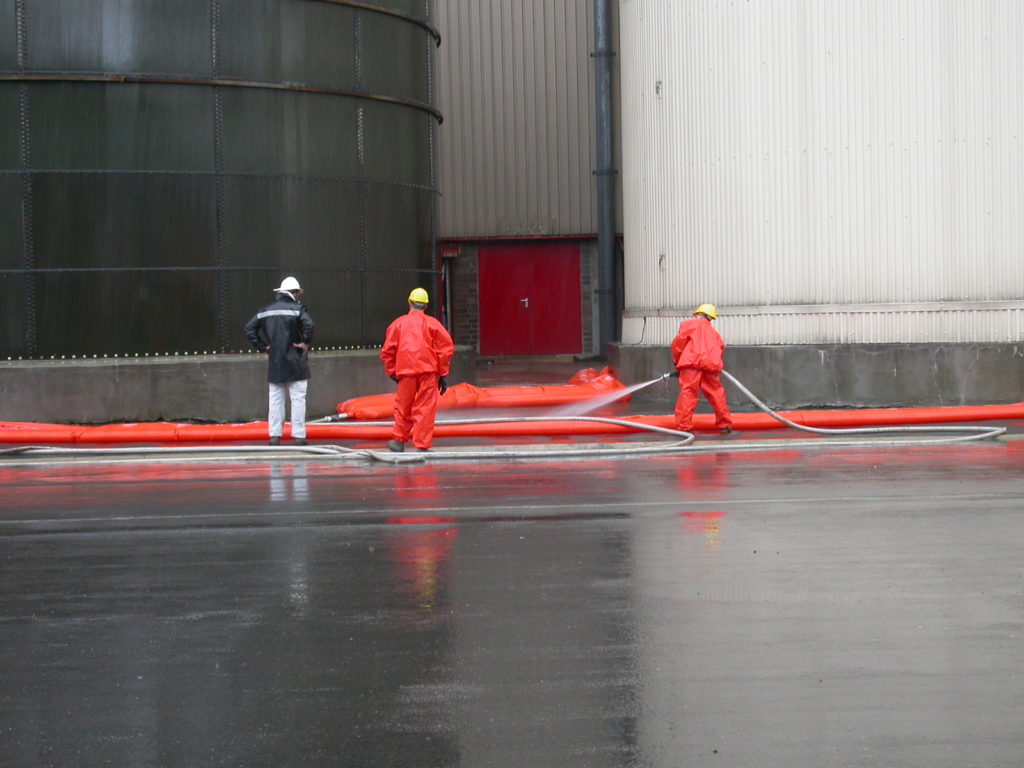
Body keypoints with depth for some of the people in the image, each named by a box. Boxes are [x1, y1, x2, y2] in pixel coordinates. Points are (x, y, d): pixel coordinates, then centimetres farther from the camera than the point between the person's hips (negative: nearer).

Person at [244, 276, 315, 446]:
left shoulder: (266, 311, 9)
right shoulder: (297, 309, -7)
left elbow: (249, 328, 6)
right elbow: (308, 325, -25)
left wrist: (262, 346, 7)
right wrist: (306, 343, -12)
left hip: (274, 363, 4)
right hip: (295, 363, -4)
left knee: (275, 400, 9)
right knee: (298, 399, 0)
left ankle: (274, 435, 8)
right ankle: (299, 435, -2)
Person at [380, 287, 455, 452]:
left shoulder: (398, 324, 9)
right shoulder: (432, 323, 4)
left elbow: (387, 351, 7)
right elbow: (446, 347, 0)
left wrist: (392, 372, 16)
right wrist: (443, 375, 6)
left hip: (406, 372, 1)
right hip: (428, 371, -1)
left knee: (403, 406, 15)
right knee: (425, 408, 1)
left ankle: (398, 440, 25)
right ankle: (422, 445, -1)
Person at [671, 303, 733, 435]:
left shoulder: (689, 325, 13)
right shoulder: (713, 332, 28)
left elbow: (678, 342, 6)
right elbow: (721, 347, 20)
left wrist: (676, 360, 18)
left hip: (691, 365, -4)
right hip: (711, 366, 4)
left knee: (687, 394, -6)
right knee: (716, 394, 13)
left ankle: (683, 426, -12)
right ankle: (725, 424, 18)